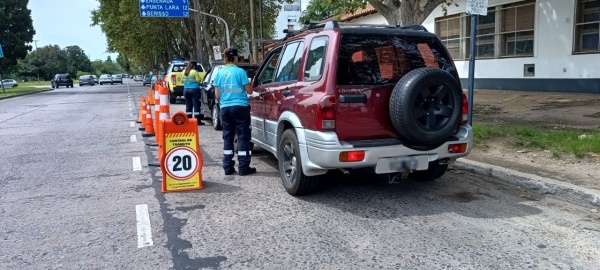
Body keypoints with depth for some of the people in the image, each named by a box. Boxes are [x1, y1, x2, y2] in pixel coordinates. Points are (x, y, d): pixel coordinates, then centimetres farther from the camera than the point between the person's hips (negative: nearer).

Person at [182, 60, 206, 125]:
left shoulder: (184, 72, 8)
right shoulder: (195, 72, -11)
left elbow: (183, 80, 15)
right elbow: (198, 80, -9)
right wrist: (200, 79, 10)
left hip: (186, 89, 6)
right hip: (194, 89, -6)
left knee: (188, 105, 11)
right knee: (196, 105, -3)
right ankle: (197, 120, -4)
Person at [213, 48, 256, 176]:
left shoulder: (219, 73, 6)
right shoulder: (240, 72, -7)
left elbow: (217, 95, 8)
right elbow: (249, 91, -3)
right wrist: (250, 84, 17)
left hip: (225, 108, 4)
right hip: (240, 107, -4)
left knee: (228, 137, 12)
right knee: (243, 137, 2)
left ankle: (228, 167, 13)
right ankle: (243, 167, 2)